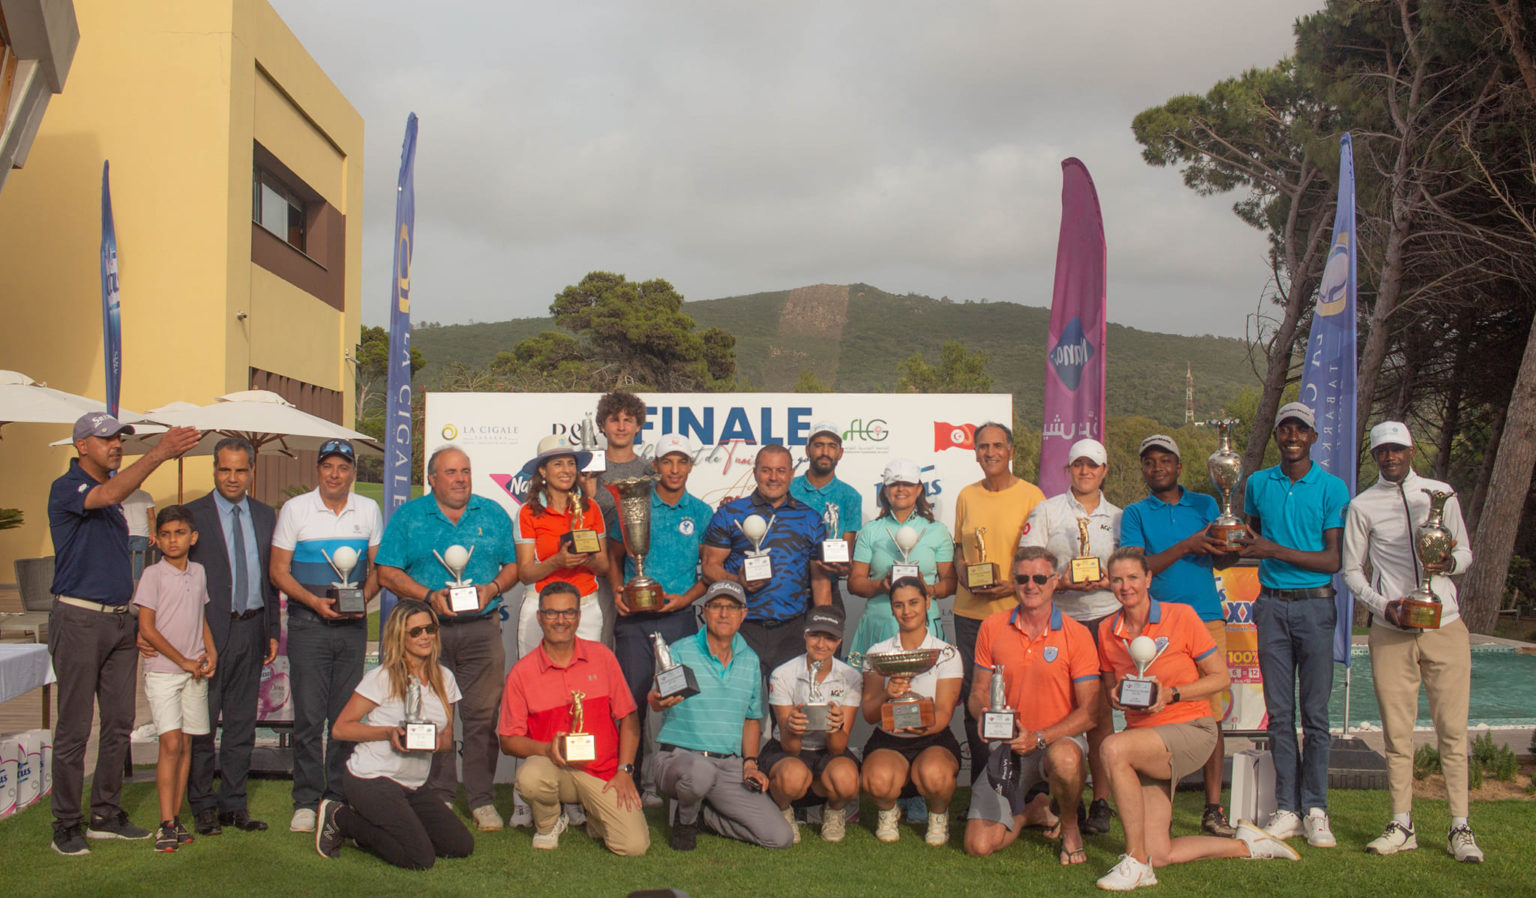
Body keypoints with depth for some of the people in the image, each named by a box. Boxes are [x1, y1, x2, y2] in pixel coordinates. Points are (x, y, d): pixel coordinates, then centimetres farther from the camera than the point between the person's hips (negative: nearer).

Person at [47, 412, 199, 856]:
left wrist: (137, 618, 14)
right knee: (74, 727, -2)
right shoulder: (66, 488, -8)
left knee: (119, 724, 9)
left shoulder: (113, 492, 16)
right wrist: (159, 454, -37)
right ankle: (67, 825, 7)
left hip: (120, 621, 8)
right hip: (79, 620, -8)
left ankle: (107, 815, 19)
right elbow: (109, 495, -30)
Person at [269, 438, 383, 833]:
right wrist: (314, 601, -13)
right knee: (309, 714, -4)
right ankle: (306, 801, 4)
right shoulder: (295, 509, 1)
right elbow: (279, 571, 1)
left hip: (353, 623, 3)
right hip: (308, 621, -2)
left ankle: (340, 797, 14)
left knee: (347, 714, 5)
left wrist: (363, 598, -5)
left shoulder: (368, 510, 9)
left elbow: (377, 568, 14)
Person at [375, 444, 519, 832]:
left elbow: (514, 565, 12)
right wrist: (429, 595, -11)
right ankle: (437, 797, 12)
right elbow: (388, 572, 2)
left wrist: (492, 588, -7)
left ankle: (482, 800, 4)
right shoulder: (408, 517, 8)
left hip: (481, 628, 1)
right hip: (428, 627, 0)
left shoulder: (493, 514, 13)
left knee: (482, 713, -3)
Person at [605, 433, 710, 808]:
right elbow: (614, 557, 13)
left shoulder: (702, 513, 7)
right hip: (634, 619, -1)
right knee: (633, 700, -1)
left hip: (680, 618, 1)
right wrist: (617, 590, -4)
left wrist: (686, 598, -6)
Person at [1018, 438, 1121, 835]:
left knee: (1099, 709, -3)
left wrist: (1109, 579, -9)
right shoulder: (1045, 511, 8)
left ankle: (1101, 801, 4)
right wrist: (1063, 582, -16)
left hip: (1105, 618, 1)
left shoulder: (1118, 517, 15)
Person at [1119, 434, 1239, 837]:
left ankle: (1213, 808, 4)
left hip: (1206, 620, 1)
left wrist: (1232, 545, -14)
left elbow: (1222, 562, 9)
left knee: (1211, 714, -1)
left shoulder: (1204, 505, 14)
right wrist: (1187, 546, -14)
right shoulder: (1135, 514, 9)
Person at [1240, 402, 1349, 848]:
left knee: (1315, 711, -1)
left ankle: (1315, 810, 7)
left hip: (1314, 606, -3)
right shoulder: (1258, 483, 9)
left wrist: (1276, 551, -16)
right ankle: (1287, 808, 8)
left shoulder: (1332, 488, -2)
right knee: (1279, 712, 3)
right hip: (1272, 605, 3)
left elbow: (1333, 560, -7)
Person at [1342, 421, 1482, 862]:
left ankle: (1460, 828, 5)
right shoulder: (1361, 505, 7)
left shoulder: (1441, 493, 10)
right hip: (1390, 630, 0)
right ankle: (1402, 825, 9)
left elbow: (1465, 550, 17)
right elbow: (1352, 569, 9)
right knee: (1397, 731, 2)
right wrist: (1382, 605, -8)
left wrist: (1450, 562, -7)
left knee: (1452, 729, 0)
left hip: (1445, 626, 1)